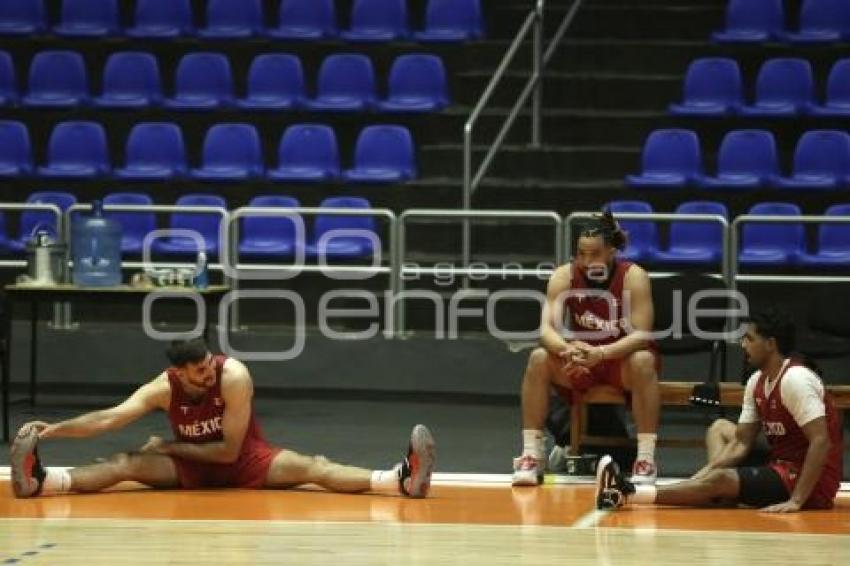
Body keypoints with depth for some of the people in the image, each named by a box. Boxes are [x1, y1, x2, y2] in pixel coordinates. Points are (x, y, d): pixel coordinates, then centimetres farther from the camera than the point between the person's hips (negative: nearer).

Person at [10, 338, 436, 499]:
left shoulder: (234, 377, -27)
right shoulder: (162, 388, -19)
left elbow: (230, 450, -25)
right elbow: (107, 419, -26)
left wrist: (169, 446, -21)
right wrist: (53, 430, -39)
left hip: (246, 461, -2)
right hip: (188, 468, 3)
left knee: (308, 467, -27)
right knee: (126, 464, -21)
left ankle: (402, 480, -47)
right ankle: (38, 481, -41)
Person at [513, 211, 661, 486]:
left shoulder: (634, 276, -19)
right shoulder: (564, 275, -12)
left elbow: (641, 335, -25)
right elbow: (547, 329, -20)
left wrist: (601, 354, -42)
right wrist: (567, 350, -43)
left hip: (623, 358, -2)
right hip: (579, 360, 2)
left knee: (643, 361, -36)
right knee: (539, 359, -26)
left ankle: (646, 460, -32)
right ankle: (531, 456, -21)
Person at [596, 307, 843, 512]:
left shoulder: (795, 379, -20)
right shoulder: (757, 382, 7)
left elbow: (821, 441, -27)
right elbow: (741, 443, 8)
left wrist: (796, 501, -31)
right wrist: (707, 472, -7)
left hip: (811, 481, -10)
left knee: (720, 480, -25)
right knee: (720, 428, 15)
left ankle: (629, 494, -26)